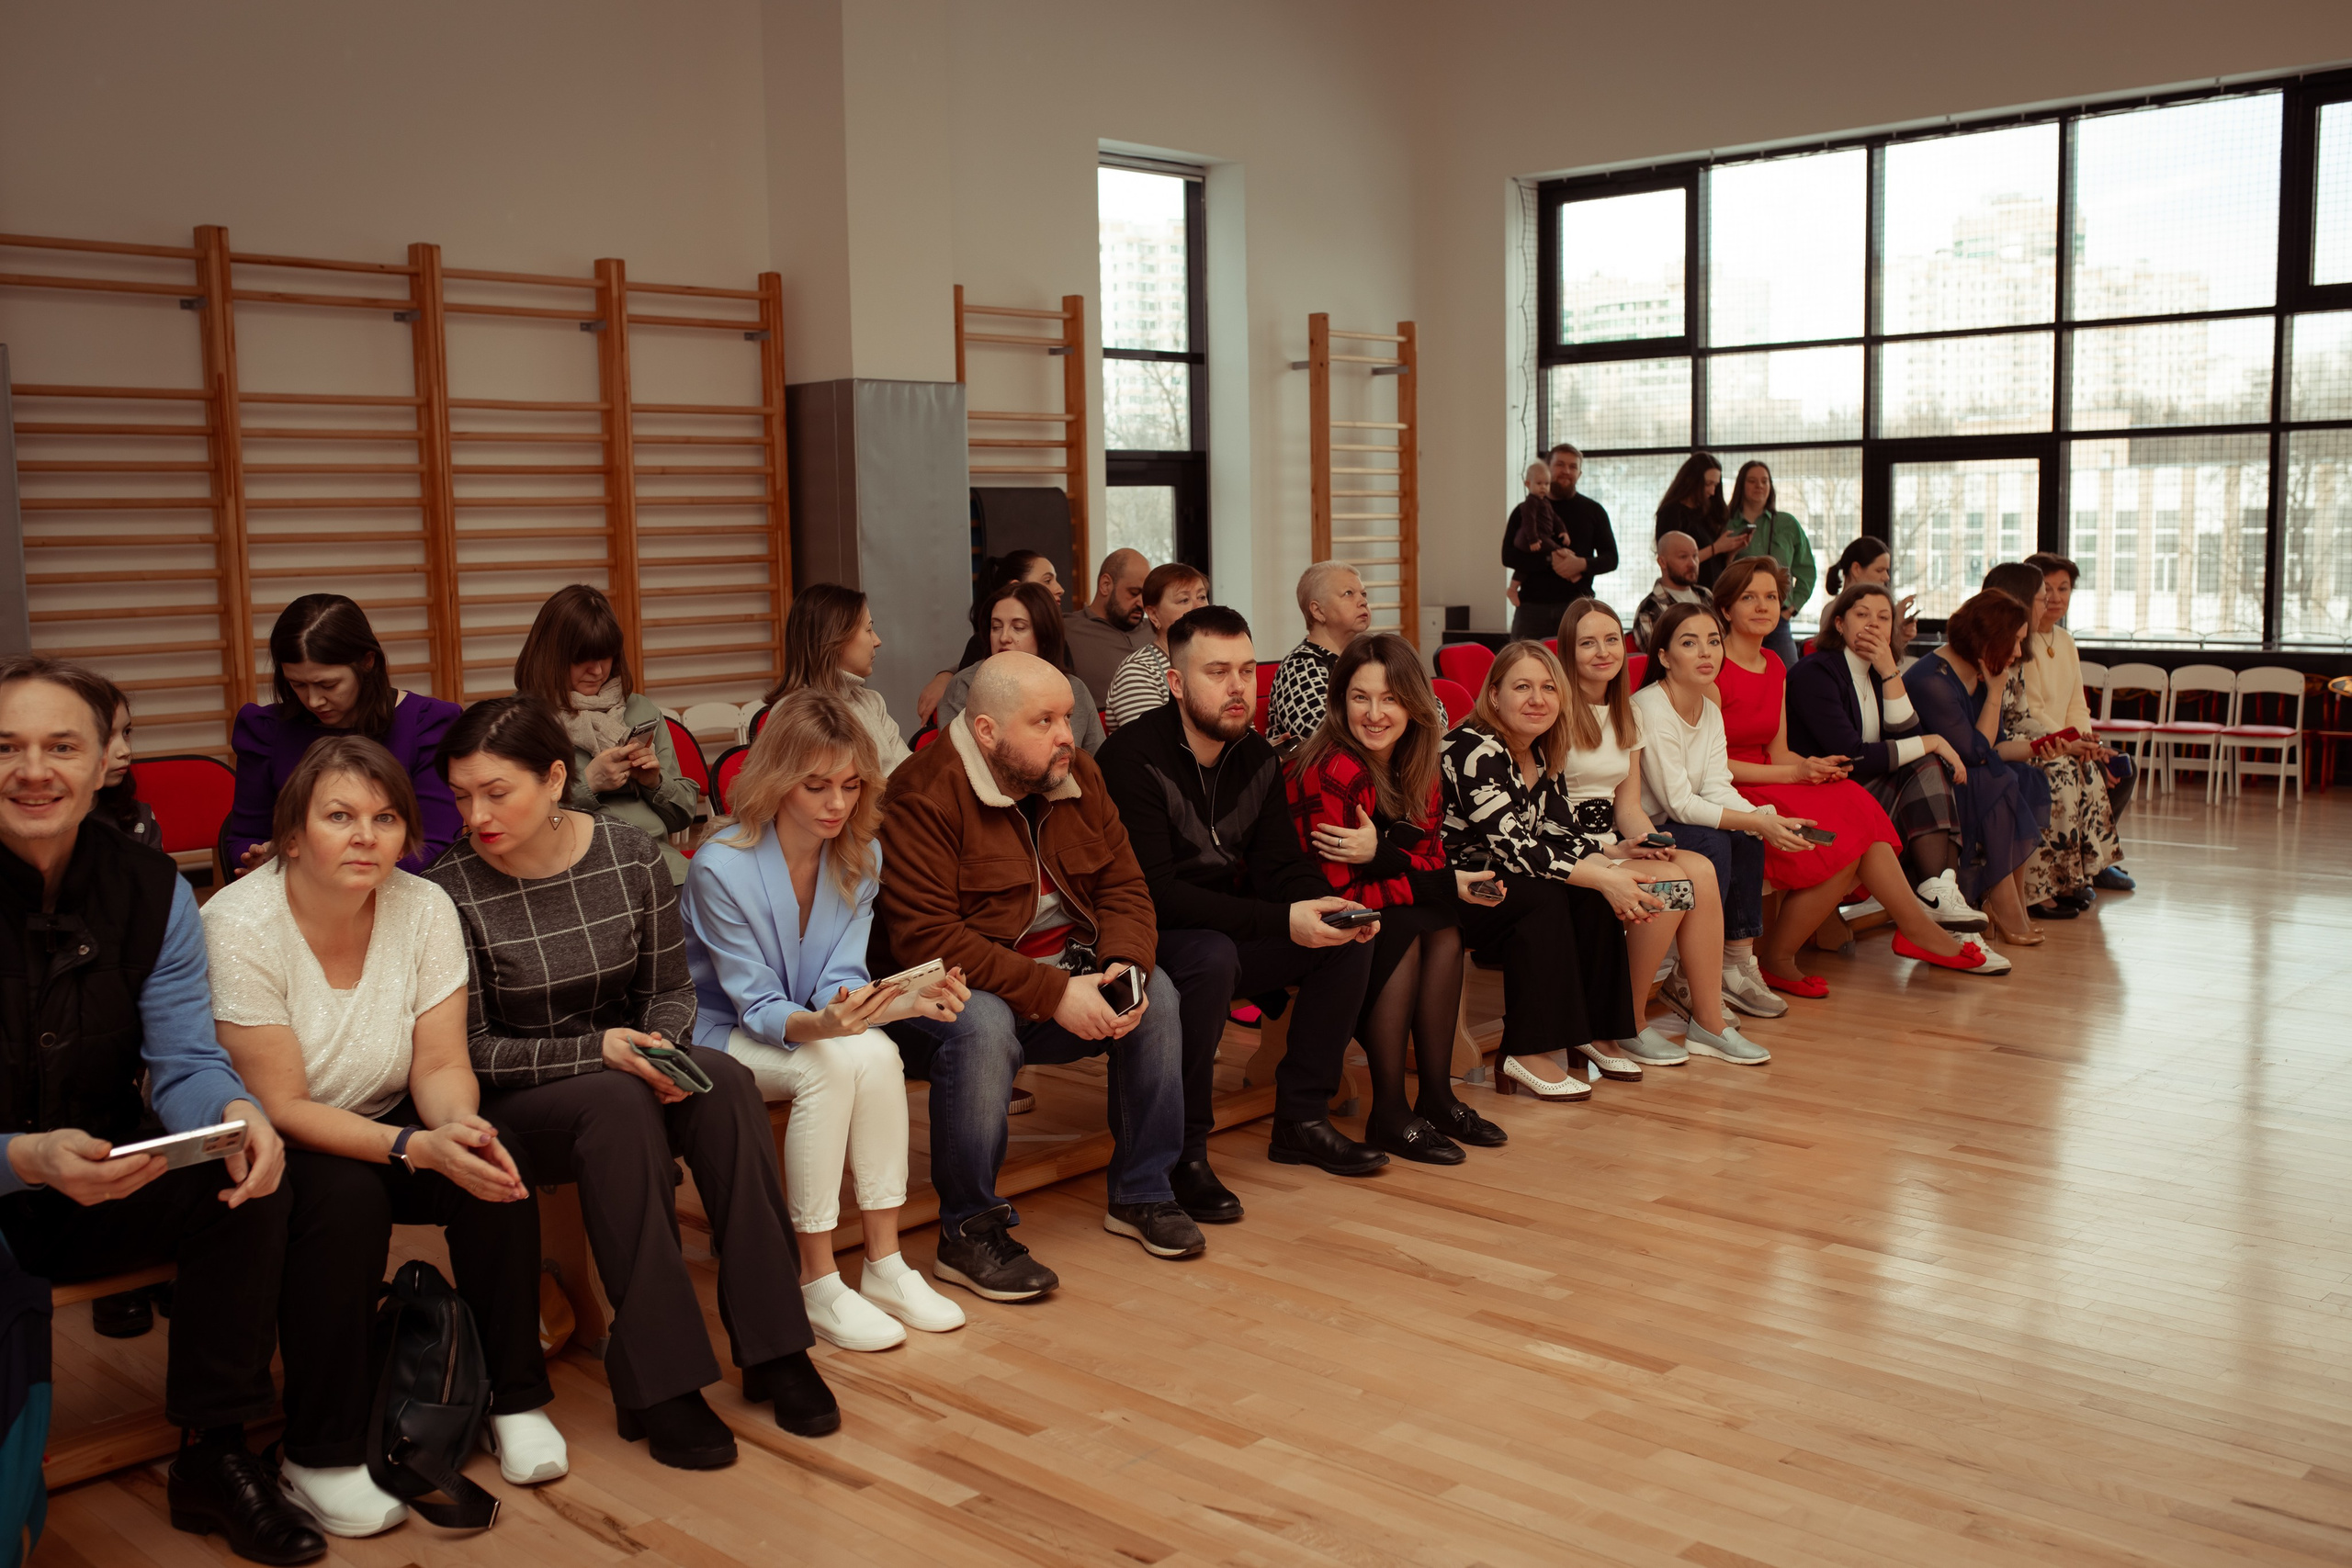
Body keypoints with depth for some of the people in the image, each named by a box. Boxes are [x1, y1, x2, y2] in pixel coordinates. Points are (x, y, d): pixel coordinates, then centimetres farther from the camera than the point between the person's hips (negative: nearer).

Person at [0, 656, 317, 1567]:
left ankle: (214, 1458, -5)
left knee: (251, 1181, -20)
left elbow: (186, 1061, -7)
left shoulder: (151, 892, -3)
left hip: (100, 1183, 5)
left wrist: (234, 1112, -31)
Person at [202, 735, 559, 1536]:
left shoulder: (424, 908, -10)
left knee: (494, 1168, -23)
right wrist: (416, 1148, -34)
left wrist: (460, 1125, -31)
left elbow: (441, 1064, -7)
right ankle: (321, 1458, -18)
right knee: (346, 1198, -33)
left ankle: (517, 1397, -5)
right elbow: (281, 1107, -23)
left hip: (384, 1124, 4)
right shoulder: (239, 927, -22)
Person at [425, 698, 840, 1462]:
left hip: (624, 1065, 3)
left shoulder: (631, 857, -5)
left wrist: (658, 1047, -17)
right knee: (620, 1105, -35)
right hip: (514, 1103, -3)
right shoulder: (453, 891, -14)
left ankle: (773, 1350, -21)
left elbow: (671, 989, 6)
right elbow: (471, 1048, -11)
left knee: (726, 1081, -27)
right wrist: (596, 1052, -24)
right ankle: (656, 1384, -31)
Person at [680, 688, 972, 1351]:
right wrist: (821, 1024, -43)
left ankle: (885, 1266, -20)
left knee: (880, 1054, -29)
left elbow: (841, 981, -8)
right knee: (835, 1063, -34)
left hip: (816, 1024, 5)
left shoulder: (860, 858, -6)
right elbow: (758, 1008, -21)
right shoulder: (719, 869, -23)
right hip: (722, 1036, -5)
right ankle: (818, 1285, -23)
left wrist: (910, 999, -30)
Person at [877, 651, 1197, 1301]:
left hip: (1065, 973, 7)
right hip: (953, 981, -6)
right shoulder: (924, 796, -20)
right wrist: (1052, 993, -29)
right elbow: (925, 938, -26)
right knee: (983, 1025, -36)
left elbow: (1122, 885, 5)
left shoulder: (1078, 775, 3)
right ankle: (967, 1233, -20)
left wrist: (1125, 964, -17)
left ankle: (1140, 1193, 3)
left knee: (1157, 992, -13)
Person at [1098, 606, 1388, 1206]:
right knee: (1211, 957, -37)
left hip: (1228, 931, 8)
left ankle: (1302, 1119, 3)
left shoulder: (1258, 757, 5)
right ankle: (1183, 1153, -23)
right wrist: (1281, 921, -33)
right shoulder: (1134, 758, -19)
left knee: (1350, 941, -7)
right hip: (1150, 944, -7)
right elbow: (1155, 893, -27)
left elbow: (1281, 865, 3)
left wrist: (1329, 907, -21)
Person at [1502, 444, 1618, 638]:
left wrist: (1582, 564, -14)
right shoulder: (1525, 510, 10)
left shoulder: (1593, 511, 12)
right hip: (1532, 604, 0)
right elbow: (1508, 556, -1)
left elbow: (1610, 558, 8)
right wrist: (1550, 560, -15)